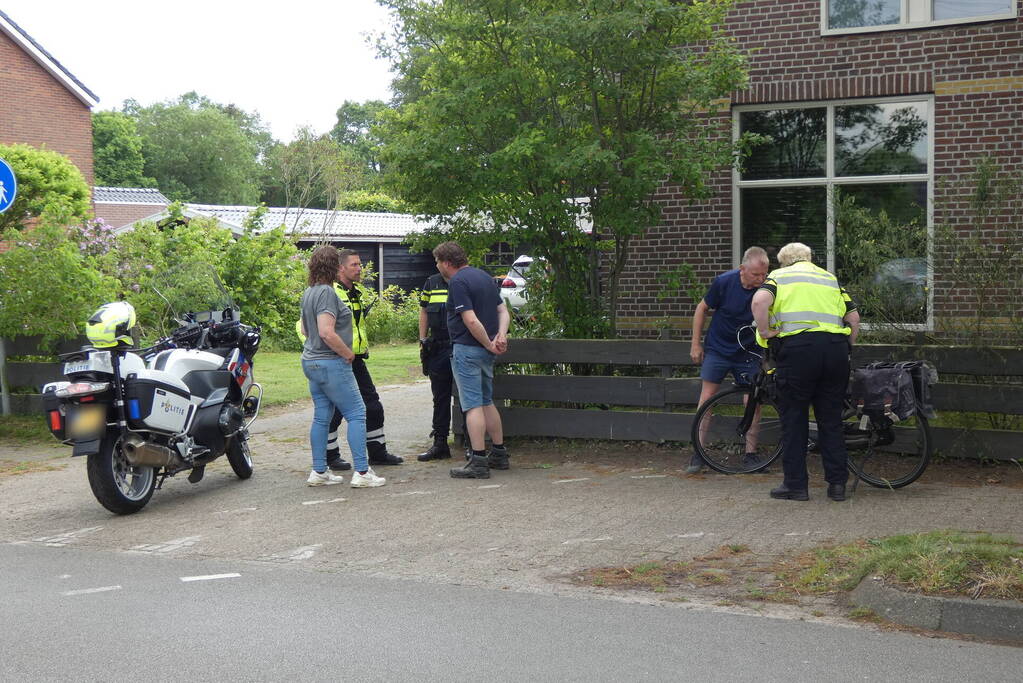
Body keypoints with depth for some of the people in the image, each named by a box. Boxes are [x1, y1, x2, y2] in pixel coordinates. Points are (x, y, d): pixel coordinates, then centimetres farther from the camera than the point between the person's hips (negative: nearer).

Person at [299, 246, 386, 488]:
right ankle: (362, 473, -6)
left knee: (321, 416, 13)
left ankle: (319, 472, 16)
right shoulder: (326, 292, -18)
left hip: (311, 361, 10)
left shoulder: (308, 292, 12)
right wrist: (348, 353, -14)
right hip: (331, 364, -10)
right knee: (356, 414, -4)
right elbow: (327, 332, -26)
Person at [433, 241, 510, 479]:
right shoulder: (484, 276, 15)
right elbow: (503, 310, 13)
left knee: (473, 405, -7)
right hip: (486, 351, 9)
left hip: (467, 349, -9)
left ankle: (478, 462, -8)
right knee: (487, 401, 18)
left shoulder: (458, 282, -14)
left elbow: (471, 320, -21)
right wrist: (501, 335, -2)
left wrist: (489, 344, -12)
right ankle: (499, 454, 24)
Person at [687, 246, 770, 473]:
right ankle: (698, 453, 1)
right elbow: (702, 309, -2)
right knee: (707, 396, -5)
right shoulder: (724, 282, -17)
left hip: (747, 352, 1)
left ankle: (750, 454, 8)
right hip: (718, 349, -1)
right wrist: (695, 344, -1)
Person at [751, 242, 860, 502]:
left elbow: (760, 300, -10)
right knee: (831, 419, 12)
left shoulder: (778, 276, 13)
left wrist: (764, 331, 0)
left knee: (793, 419, 6)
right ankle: (838, 483, 12)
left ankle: (795, 485, 7)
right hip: (835, 348, 4)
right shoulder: (830, 278, 24)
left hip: (797, 347, -3)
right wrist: (846, 348, 27)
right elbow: (853, 318, 17)